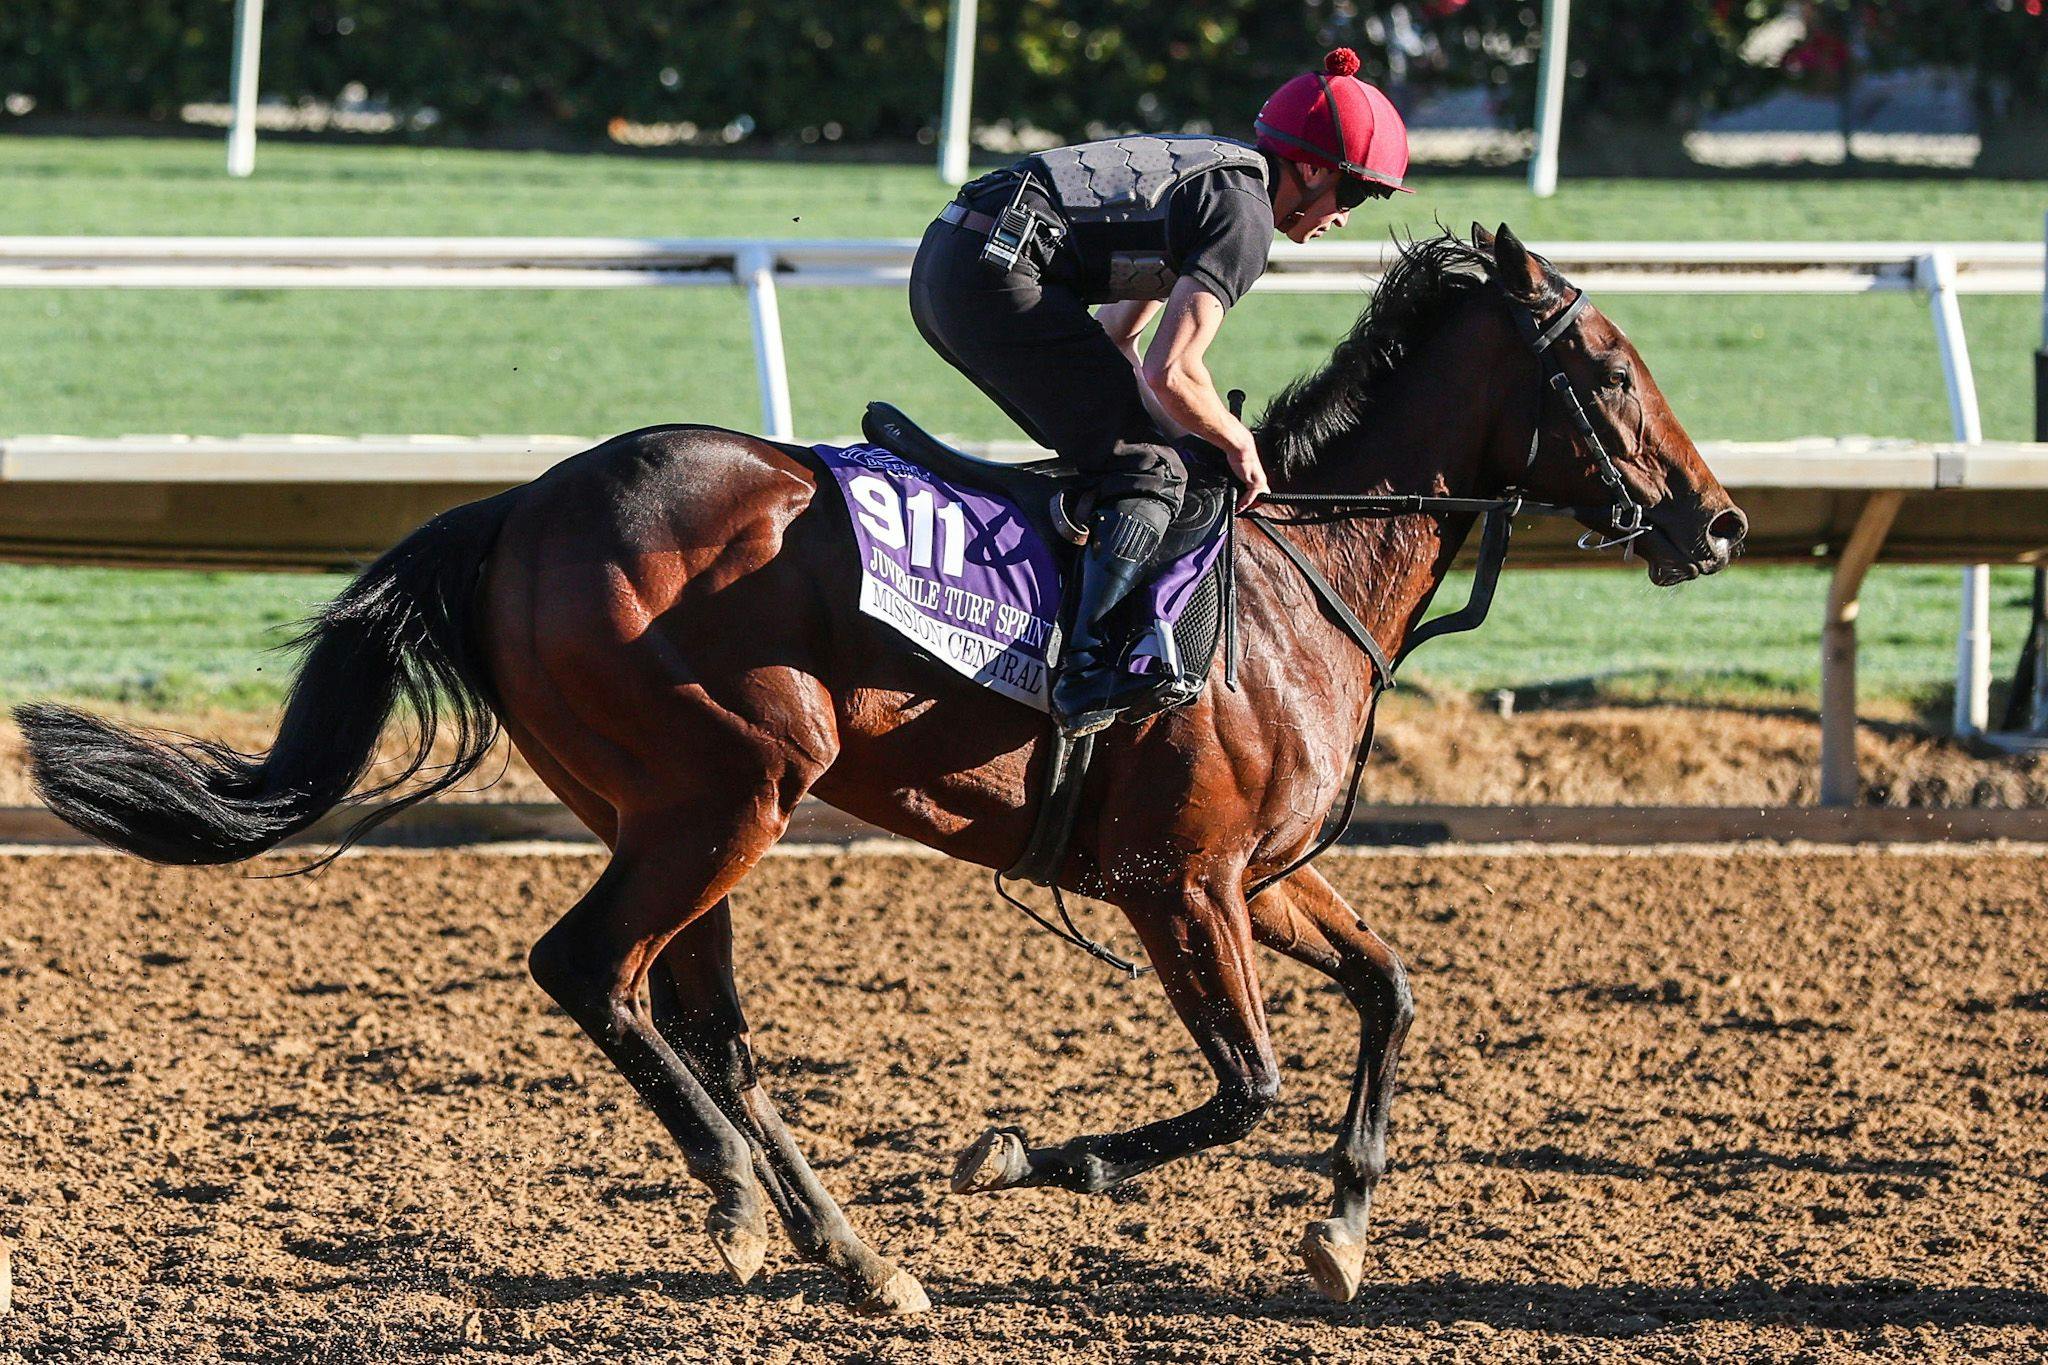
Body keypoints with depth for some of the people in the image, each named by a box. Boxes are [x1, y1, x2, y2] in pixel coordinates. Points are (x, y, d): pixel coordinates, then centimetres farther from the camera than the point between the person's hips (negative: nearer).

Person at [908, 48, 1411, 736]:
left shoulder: (1211, 175, 24)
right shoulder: (1245, 214, -6)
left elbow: (1116, 334, 28)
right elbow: (1171, 373, -14)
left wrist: (1182, 436, 22)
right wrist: (1237, 441, 3)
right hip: (997, 274, -10)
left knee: (1107, 449, 21)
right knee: (1147, 471, -8)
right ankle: (1087, 674, -20)